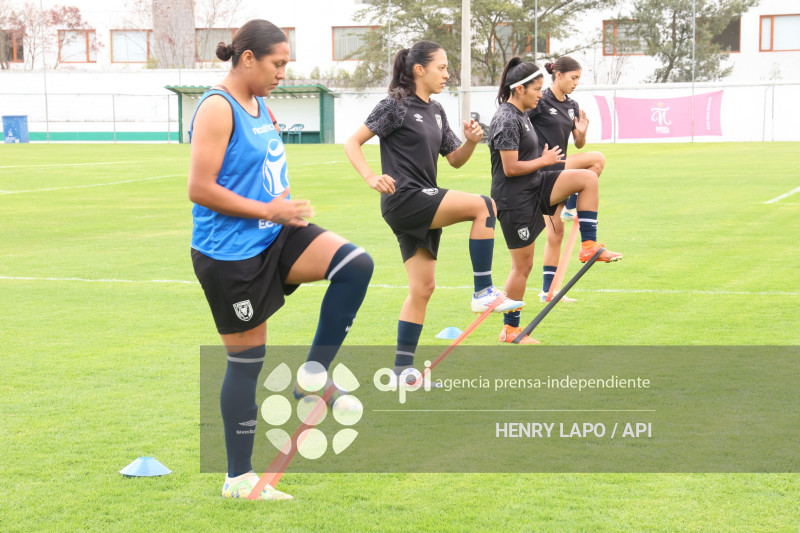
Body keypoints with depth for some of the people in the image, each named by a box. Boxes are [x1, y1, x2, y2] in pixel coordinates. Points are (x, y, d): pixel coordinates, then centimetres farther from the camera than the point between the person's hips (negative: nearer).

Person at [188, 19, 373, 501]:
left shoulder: (263, 107, 12)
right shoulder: (218, 109, -15)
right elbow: (200, 189, -21)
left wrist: (288, 208, 9)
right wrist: (269, 210, -18)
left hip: (275, 236, 8)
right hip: (231, 253, -8)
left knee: (356, 265, -14)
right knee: (247, 359, 1)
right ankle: (239, 479, 14)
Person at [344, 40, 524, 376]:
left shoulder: (435, 111, 15)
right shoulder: (396, 105, -8)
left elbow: (455, 159, 18)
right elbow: (353, 142, -9)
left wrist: (471, 141, -3)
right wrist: (371, 178, -24)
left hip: (424, 204, 8)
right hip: (404, 200, -8)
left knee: (423, 287, 7)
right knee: (484, 206, -19)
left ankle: (403, 369, 12)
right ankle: (483, 291, -14)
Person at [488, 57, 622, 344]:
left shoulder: (520, 114, 11)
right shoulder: (507, 120, -20)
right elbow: (510, 168, -23)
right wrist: (545, 160, -11)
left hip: (534, 187, 9)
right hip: (514, 199, -9)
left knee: (588, 178, -5)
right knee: (523, 265, -1)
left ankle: (588, 245, -5)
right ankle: (510, 329, 12)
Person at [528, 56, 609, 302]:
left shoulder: (572, 106, 13)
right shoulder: (541, 101, -10)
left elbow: (579, 144, 16)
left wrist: (582, 132, -6)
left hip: (560, 169, 8)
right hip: (543, 169, -8)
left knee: (556, 233, 8)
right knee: (597, 159, -16)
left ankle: (548, 290, 14)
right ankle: (571, 208, -6)